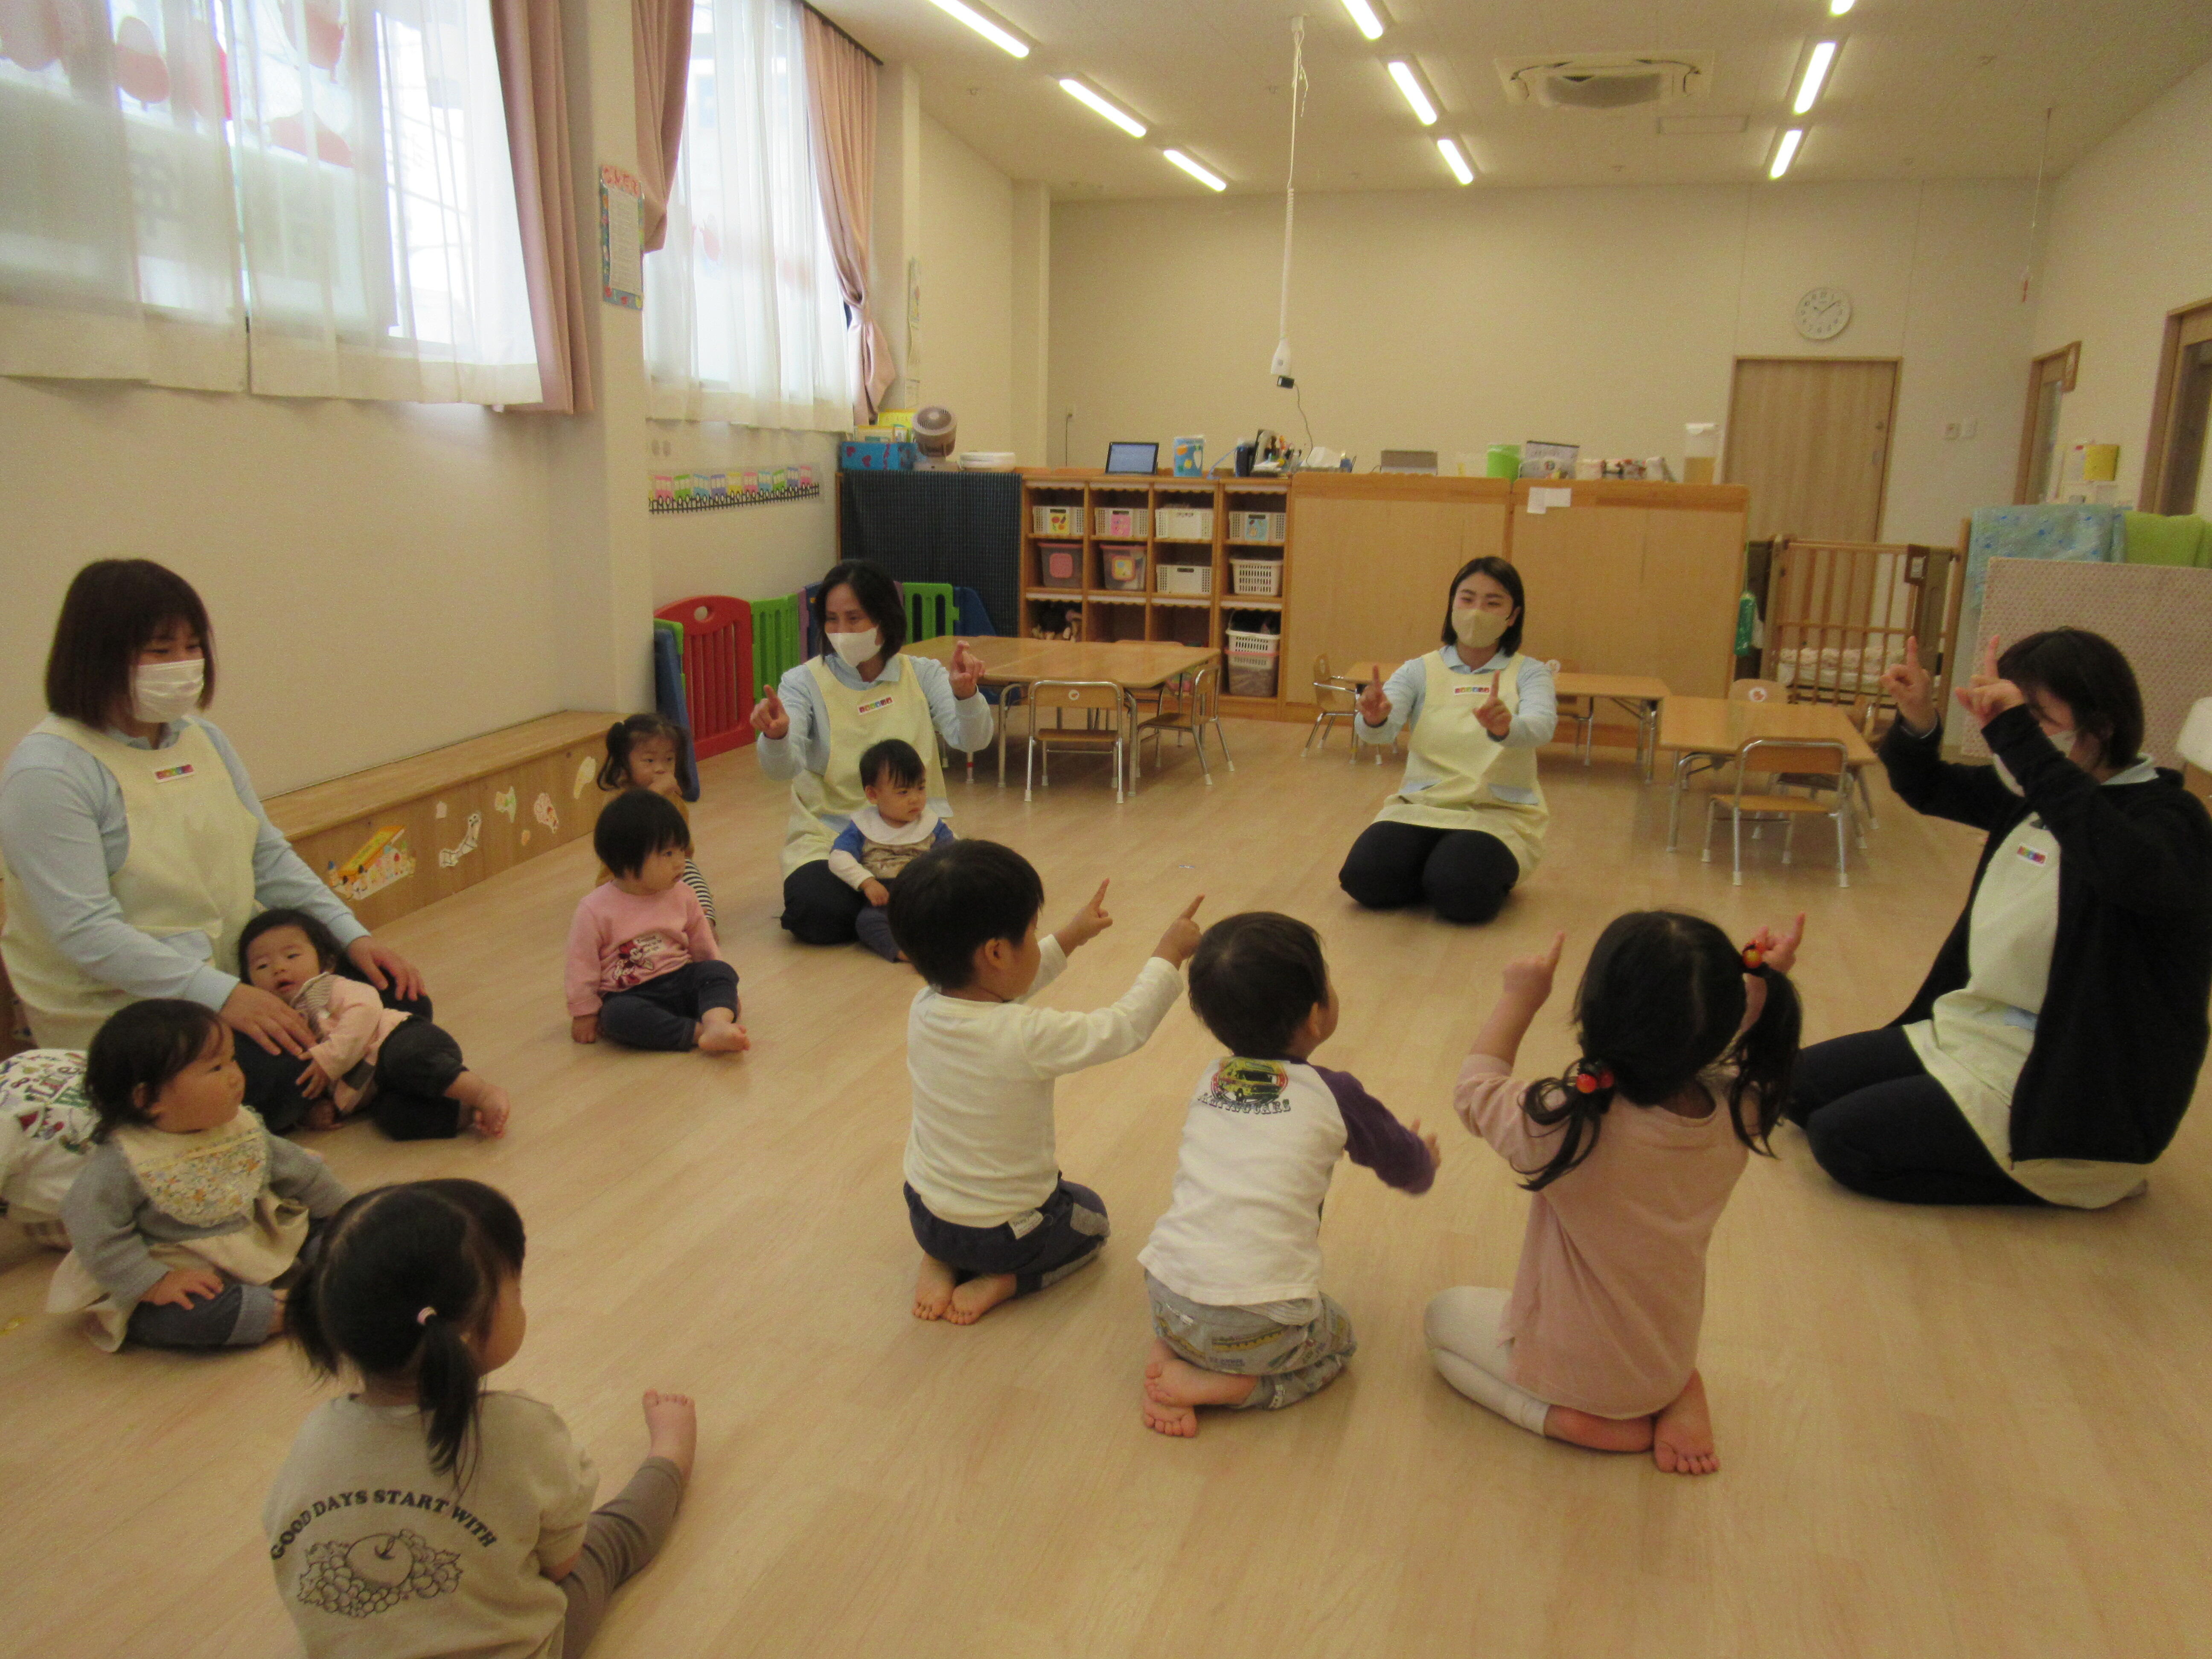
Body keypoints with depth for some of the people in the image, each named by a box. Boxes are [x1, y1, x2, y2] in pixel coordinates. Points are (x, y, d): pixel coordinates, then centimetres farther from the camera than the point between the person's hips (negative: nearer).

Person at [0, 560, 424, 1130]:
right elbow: (86, 931, -24)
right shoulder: (49, 771, -17)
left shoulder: (202, 738, 8)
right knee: (284, 1073, -28)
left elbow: (269, 856, 11)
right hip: (121, 1011, -7)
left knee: (397, 999, -5)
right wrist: (220, 995, -31)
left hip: (239, 973, 8)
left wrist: (352, 935, -3)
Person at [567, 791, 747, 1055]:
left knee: (720, 971, -23)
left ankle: (718, 1024, -49)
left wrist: (725, 991, 13)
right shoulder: (595, 910, -9)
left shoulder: (682, 896, 5)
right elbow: (583, 965, -3)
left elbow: (704, 946, 14)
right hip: (628, 994, -4)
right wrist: (584, 1013, -2)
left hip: (681, 982, 4)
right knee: (617, 1014, -36)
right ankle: (702, 1032, -43)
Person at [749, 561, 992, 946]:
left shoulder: (923, 675, 4)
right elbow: (783, 769, -15)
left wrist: (965, 694, -32)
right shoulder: (805, 682, -1)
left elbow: (971, 739, -10)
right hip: (828, 837, -1)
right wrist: (776, 737, -39)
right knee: (820, 916, -29)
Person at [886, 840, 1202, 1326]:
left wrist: (1068, 939, 16)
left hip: (923, 1213, 5)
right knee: (1091, 1213, 26)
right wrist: (1169, 955, -6)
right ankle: (1001, 1282, 3)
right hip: (1004, 1234, -4)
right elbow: (1127, 1026, -19)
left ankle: (938, 1263, 13)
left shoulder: (924, 1008, -12)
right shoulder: (1029, 1038, -32)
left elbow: (997, 994, 8)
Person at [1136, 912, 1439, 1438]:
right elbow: (1409, 1168, 12)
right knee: (1337, 1339, 26)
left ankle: (1169, 1358, 9)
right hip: (1259, 1327, -4)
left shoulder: (1208, 1081, 9)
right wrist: (1425, 1158, 39)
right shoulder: (1334, 1095, -4)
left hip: (1167, 1304, 4)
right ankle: (1221, 1386, 3)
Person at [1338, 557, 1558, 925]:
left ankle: (1497, 876, 6)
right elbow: (1384, 729, -12)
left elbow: (1540, 728, -21)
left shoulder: (1529, 673, 1)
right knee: (1367, 879, -24)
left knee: (1460, 894, -29)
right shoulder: (1421, 670, 5)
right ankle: (1432, 869, 8)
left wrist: (1505, 728, -46)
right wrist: (1374, 719, -38)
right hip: (1422, 805, 2)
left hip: (1499, 813, -2)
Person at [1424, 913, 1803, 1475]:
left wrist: (1520, 997, -7)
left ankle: (1580, 1420, 1)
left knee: (1444, 1313, 20)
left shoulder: (1570, 1125, -37)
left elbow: (1476, 1090, -15)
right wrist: (1763, 990, -6)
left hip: (1572, 1369, -5)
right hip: (1671, 1356, 5)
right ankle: (1676, 1395, 12)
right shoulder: (1737, 1113, -23)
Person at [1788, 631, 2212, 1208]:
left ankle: (2049, 1178, 1)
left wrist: (2021, 739, -45)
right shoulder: (2033, 797, 1)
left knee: (1840, 1138, -15)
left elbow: (2134, 872, -45)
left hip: (2059, 1087, -9)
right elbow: (1924, 790, 16)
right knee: (1799, 1082, 9)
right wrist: (1917, 724, -9)